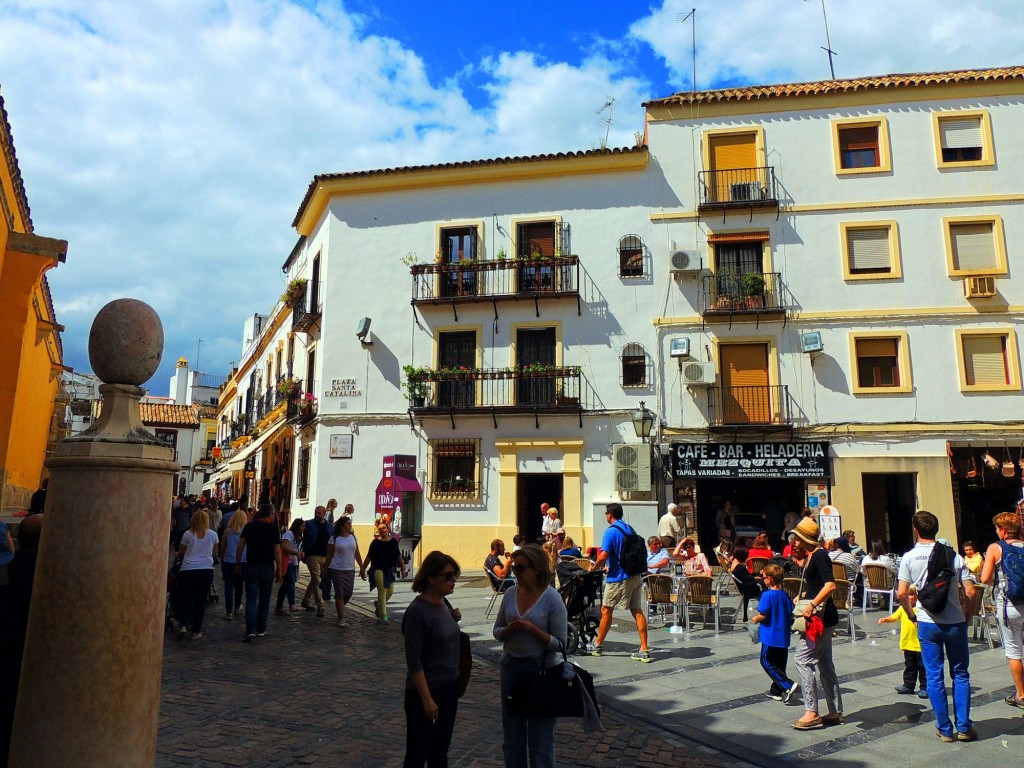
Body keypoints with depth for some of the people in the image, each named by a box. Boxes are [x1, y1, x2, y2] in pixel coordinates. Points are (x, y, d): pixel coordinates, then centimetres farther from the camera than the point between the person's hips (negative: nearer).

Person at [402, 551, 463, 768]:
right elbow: (413, 660, -19)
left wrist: (454, 620, -1)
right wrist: (427, 699, -20)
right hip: (427, 691, -7)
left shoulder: (444, 602, 2)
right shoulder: (417, 610, -20)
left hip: (450, 687, 7)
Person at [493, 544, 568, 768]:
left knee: (541, 740, 8)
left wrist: (532, 629, -24)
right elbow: (497, 632, 8)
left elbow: (560, 643, -12)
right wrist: (510, 629, -13)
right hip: (511, 668, 5)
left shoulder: (552, 599, -13)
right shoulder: (510, 594, 0)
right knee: (512, 738, 16)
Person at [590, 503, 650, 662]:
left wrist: (594, 568, -3)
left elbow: (604, 556, -21)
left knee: (606, 610, 7)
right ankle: (644, 651, 3)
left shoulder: (611, 531, -13)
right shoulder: (629, 529, 11)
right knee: (637, 611, 6)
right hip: (636, 576, 7)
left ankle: (598, 645, 19)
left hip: (618, 578, -7)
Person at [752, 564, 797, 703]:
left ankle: (788, 686, -10)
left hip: (770, 637, -8)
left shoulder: (767, 595, -16)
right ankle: (777, 691, 22)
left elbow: (763, 615, -20)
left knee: (767, 662, 1)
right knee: (780, 664, 15)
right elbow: (792, 615, 9)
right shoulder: (785, 596, 5)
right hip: (784, 637, 8)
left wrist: (755, 619, -2)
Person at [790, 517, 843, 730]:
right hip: (822, 618, 10)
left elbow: (831, 585, -28)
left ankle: (811, 713, -3)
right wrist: (802, 597, 18)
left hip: (821, 617, -10)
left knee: (803, 660, -8)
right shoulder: (812, 556, 13)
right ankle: (835, 712, 22)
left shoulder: (819, 556, -16)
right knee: (824, 663, 14)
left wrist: (812, 605, -30)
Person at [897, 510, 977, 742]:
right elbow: (970, 591, -5)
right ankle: (964, 727, 15)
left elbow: (902, 594, -9)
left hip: (927, 624, -1)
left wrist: (912, 615, 7)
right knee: (960, 674, 14)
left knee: (934, 677, 7)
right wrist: (967, 614, 12)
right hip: (955, 622, 1)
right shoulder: (953, 556, -4)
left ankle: (945, 729, 12)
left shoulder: (909, 557, -6)